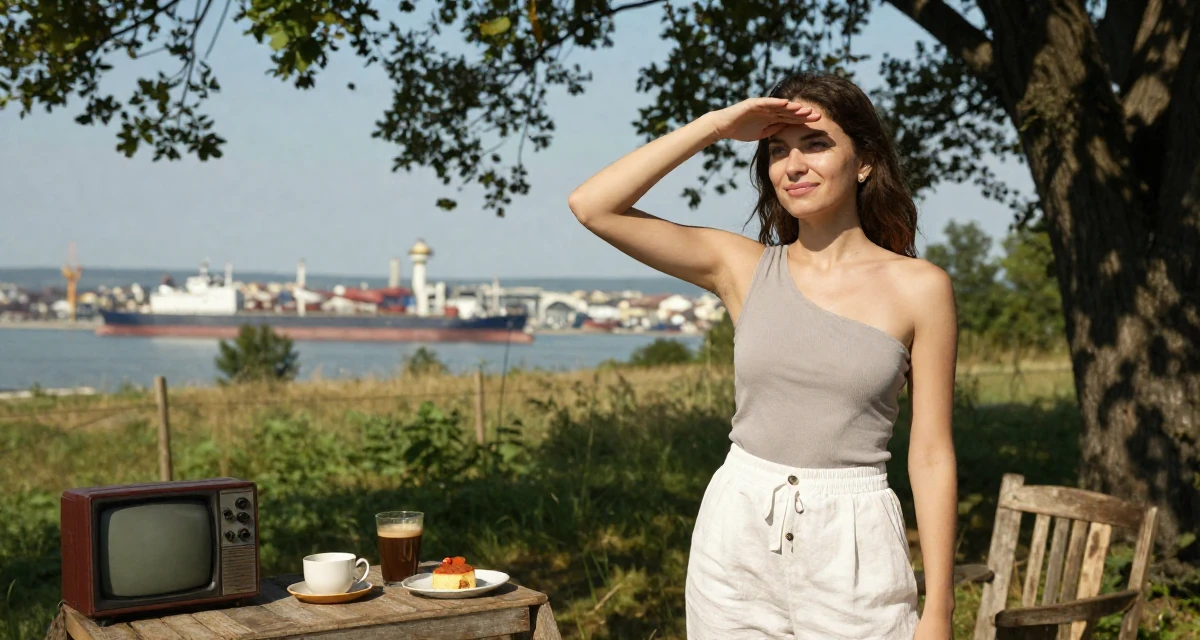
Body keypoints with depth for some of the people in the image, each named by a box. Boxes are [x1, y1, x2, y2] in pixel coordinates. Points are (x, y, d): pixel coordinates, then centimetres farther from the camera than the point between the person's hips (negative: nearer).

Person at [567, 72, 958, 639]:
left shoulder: (918, 287, -2)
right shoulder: (742, 268, 3)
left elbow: (931, 455, -2)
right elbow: (592, 206, -4)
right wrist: (714, 126, -6)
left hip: (852, 548, -2)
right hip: (737, 533, 2)